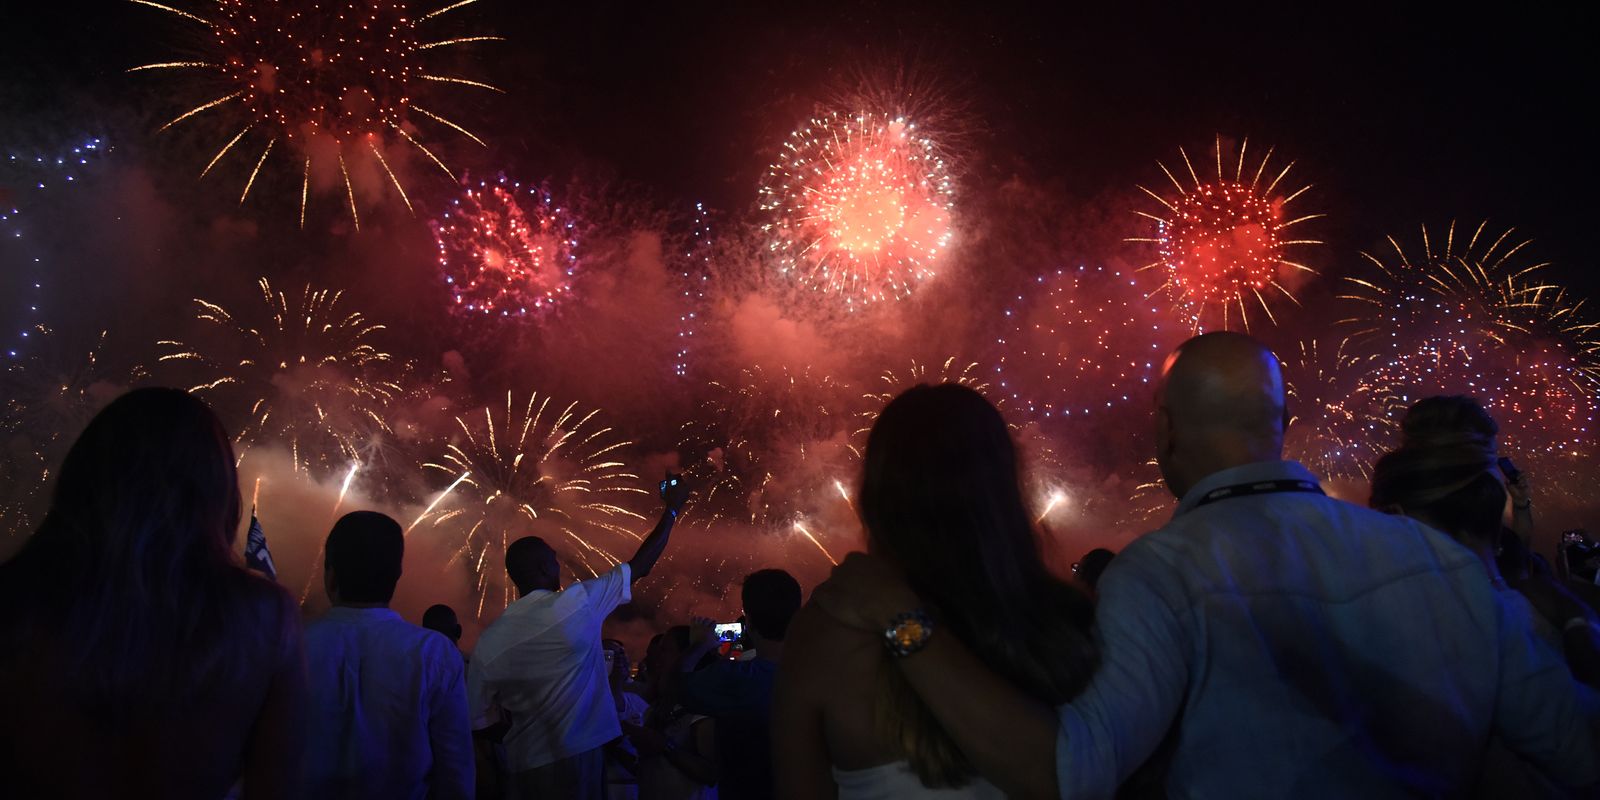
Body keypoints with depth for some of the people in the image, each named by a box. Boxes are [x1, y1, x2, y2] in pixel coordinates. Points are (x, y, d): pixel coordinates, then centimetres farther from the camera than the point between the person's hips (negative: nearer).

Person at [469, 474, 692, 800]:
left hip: (526, 766, 4)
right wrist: (671, 509, 12)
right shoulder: (577, 603, -12)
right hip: (578, 757, -4)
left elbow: (479, 719, 3)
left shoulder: (488, 642, -3)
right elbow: (642, 565, 0)